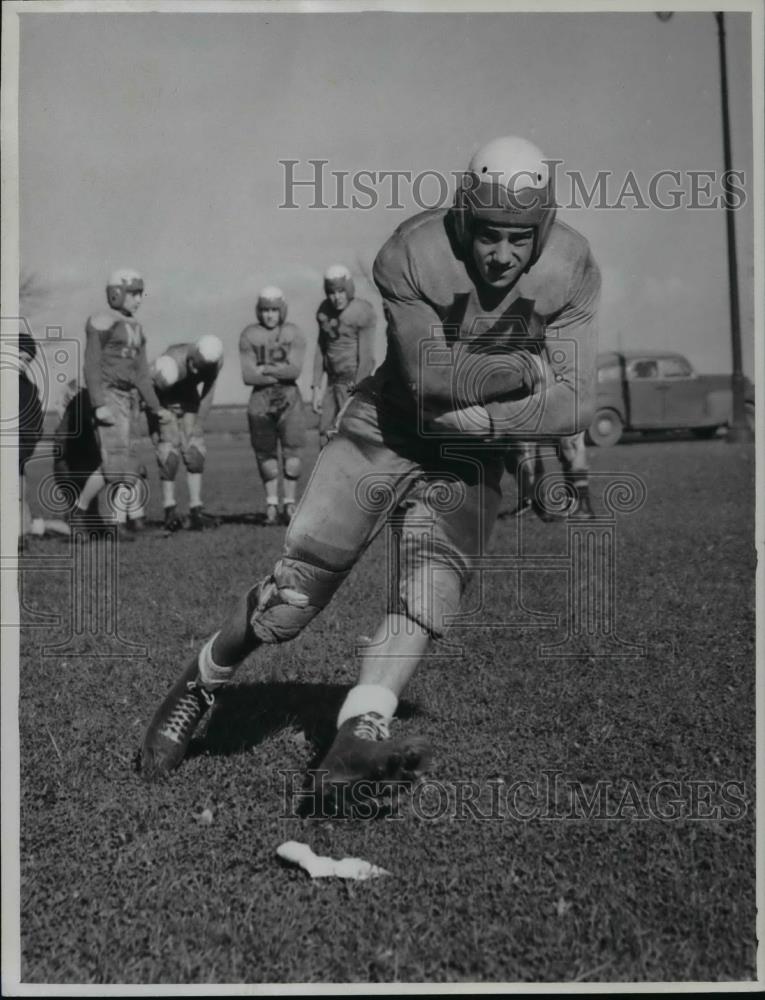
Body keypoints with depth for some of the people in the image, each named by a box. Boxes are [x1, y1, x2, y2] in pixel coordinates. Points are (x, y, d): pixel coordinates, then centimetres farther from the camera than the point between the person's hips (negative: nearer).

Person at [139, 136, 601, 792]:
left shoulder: (570, 270, -12)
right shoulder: (412, 256, -20)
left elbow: (575, 405, -16)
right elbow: (430, 377, -26)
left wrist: (475, 417, -23)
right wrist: (527, 370, -19)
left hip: (470, 458, 3)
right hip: (383, 435, -2)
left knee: (432, 591, -21)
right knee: (294, 591, -3)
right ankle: (199, 686, 22)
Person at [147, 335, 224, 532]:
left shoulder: (215, 361, -23)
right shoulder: (172, 362, -39)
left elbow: (207, 392, -7)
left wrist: (199, 424, -5)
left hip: (189, 400, 4)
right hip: (162, 402, -4)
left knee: (195, 453, -6)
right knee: (169, 455, -14)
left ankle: (196, 511, -3)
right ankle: (170, 510, -4)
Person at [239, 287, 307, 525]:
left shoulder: (294, 334, 2)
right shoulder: (249, 335, 2)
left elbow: (295, 370, -9)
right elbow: (248, 376, -6)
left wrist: (265, 369, -7)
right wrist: (281, 372, -7)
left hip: (289, 397, 0)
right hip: (261, 398, 0)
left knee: (292, 452, -1)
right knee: (265, 453, 3)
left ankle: (290, 504, 6)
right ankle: (271, 504, 12)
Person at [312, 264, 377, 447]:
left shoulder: (362, 312, -13)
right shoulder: (325, 310, 6)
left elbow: (366, 356, -15)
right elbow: (320, 350, 11)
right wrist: (316, 388, 8)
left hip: (354, 383, -7)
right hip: (333, 382, 7)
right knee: (326, 438, 6)